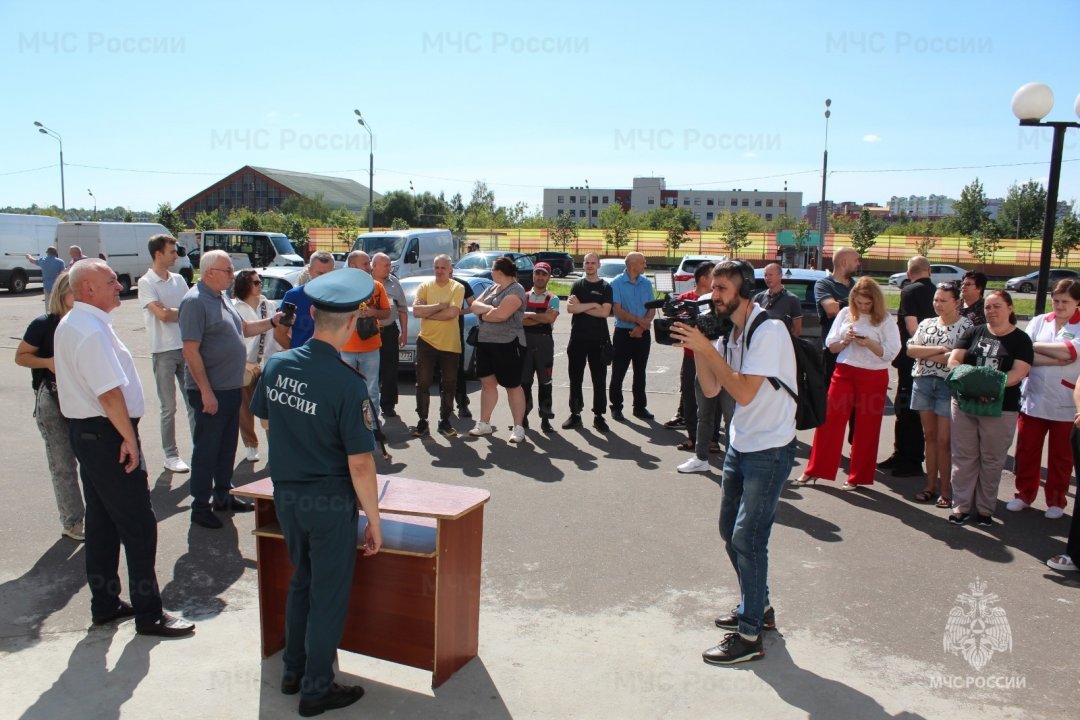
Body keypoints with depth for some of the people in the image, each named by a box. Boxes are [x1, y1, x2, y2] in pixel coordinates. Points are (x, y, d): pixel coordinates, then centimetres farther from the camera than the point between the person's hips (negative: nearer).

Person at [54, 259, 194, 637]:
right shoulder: (93, 331, -21)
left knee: (101, 521, 17)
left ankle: (104, 604, 28)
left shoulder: (68, 325, 12)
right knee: (138, 525, -3)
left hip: (84, 431, 11)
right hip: (107, 435, -11)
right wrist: (130, 438, -17)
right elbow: (110, 393, -25)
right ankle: (148, 614, 5)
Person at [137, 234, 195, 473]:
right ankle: (171, 455, 14)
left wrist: (169, 310, -8)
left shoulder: (178, 279, 9)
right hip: (163, 351, -5)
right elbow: (162, 315, -16)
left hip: (187, 347, 5)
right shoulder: (146, 283, -7)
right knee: (169, 407, 4)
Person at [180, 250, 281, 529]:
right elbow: (191, 351, -21)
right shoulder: (195, 302, -16)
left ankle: (222, 495, 31)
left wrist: (272, 322, 8)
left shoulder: (221, 298, 12)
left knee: (227, 445, 18)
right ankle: (200, 506, 12)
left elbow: (243, 329, 23)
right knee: (206, 449, 1)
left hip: (231, 387, 9)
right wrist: (206, 392, -22)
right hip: (210, 391, -9)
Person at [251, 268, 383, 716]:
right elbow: (359, 464, -21)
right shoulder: (348, 384, -24)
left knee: (301, 582, 24)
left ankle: (293, 671, 39)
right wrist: (374, 518, -10)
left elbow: (264, 420, 10)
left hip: (285, 495, 6)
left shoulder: (277, 366, -6)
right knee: (328, 595, 11)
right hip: (330, 503, -6)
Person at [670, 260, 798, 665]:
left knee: (747, 538, -8)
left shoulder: (768, 331, -18)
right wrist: (695, 348, -9)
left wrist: (706, 347, -26)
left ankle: (749, 636, 3)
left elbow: (745, 392, -26)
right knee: (731, 531, 16)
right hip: (740, 445, 9)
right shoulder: (729, 332, 7)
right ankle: (758, 607, 35)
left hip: (770, 450, -9)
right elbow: (711, 390, 4)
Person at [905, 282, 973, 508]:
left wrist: (925, 354, -10)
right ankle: (931, 486, 19)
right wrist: (939, 349, -12)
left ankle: (945, 490, 8)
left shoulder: (966, 326, -4)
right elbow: (910, 349, 0)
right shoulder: (927, 323, 11)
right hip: (923, 382, 5)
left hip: (949, 385, -5)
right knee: (930, 436, 11)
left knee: (944, 440, -3)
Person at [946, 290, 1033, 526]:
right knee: (964, 457, 6)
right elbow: (953, 361, 1)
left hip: (1001, 408, -2)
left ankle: (985, 509, 20)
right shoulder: (974, 333, 7)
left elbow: (1018, 372, -11)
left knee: (992, 460, 8)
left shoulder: (1020, 339, 0)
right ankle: (961, 505, 15)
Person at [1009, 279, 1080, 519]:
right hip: (1033, 399, 2)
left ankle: (1056, 500, 24)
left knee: (1061, 455, 10)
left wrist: (1034, 347, -12)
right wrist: (1055, 359, -18)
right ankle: (1024, 494, 23)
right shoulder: (1039, 322, 5)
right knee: (1026, 450, 8)